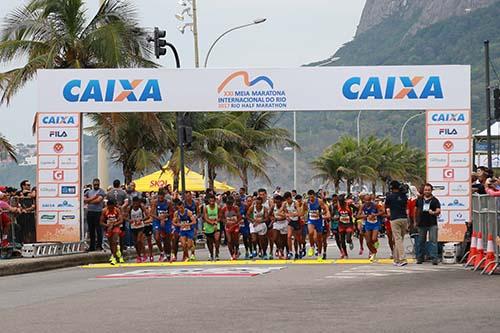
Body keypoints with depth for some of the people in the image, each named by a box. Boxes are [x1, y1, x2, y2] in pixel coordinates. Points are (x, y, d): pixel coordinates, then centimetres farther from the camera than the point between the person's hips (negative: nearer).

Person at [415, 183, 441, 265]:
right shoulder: (419, 199, 13)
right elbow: (416, 211, 21)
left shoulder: (435, 200, 3)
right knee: (421, 241, 9)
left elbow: (438, 211, -4)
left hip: (432, 224, -3)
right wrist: (416, 221, 18)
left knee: (433, 241, -10)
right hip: (421, 224, 3)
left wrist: (433, 212, -25)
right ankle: (419, 258, 18)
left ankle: (434, 258, -12)